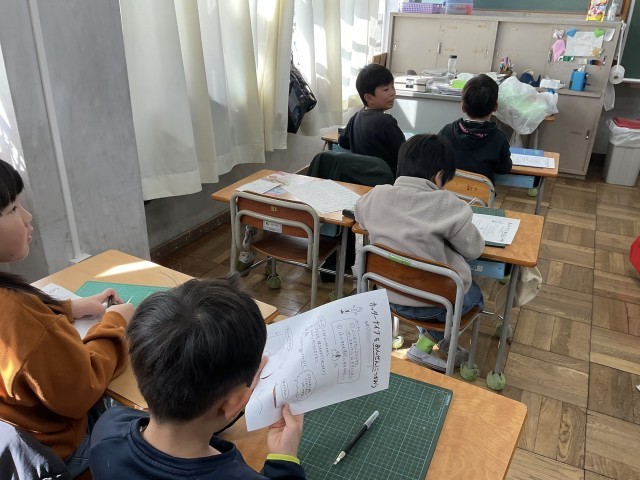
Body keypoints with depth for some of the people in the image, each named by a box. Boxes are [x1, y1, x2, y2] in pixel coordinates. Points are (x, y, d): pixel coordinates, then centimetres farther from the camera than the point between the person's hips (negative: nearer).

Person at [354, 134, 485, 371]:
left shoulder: (376, 195, -10)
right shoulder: (447, 204, -23)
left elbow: (360, 216, 13)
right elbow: (474, 249, -10)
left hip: (389, 294, 5)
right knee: (475, 292, 30)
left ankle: (430, 341, 21)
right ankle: (427, 345, 18)